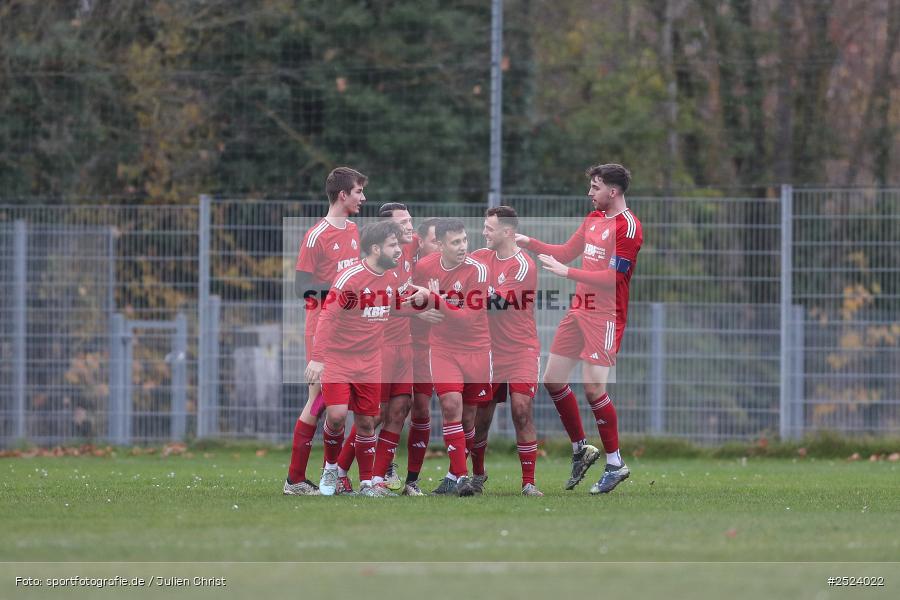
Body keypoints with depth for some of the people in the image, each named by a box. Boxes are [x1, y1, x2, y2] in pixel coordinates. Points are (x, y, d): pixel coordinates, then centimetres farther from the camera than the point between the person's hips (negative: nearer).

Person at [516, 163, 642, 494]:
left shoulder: (628, 226, -14)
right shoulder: (593, 218, 13)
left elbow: (612, 277, -19)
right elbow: (567, 252, 22)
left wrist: (566, 272, -19)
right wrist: (528, 243, 12)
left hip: (605, 315, -9)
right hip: (579, 309, 9)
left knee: (593, 387, -12)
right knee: (553, 380, 7)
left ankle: (615, 464, 1)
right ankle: (580, 449, 21)